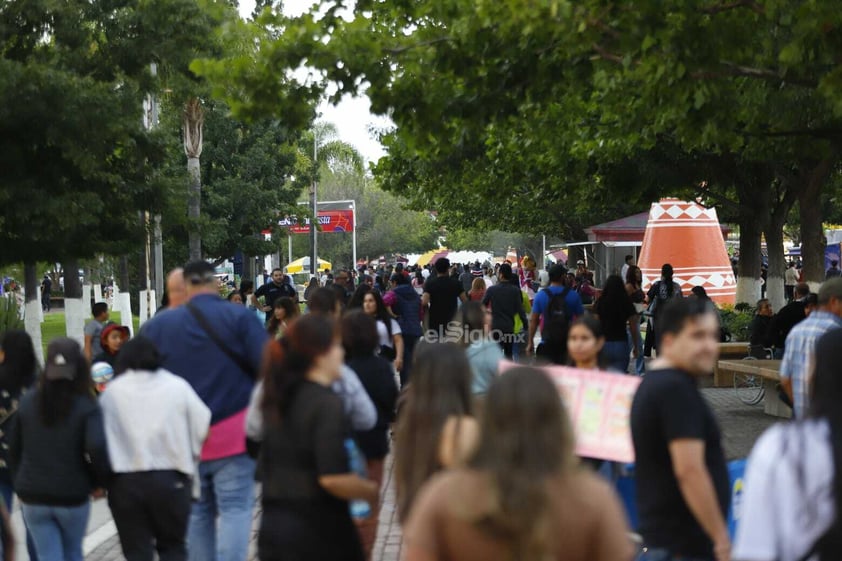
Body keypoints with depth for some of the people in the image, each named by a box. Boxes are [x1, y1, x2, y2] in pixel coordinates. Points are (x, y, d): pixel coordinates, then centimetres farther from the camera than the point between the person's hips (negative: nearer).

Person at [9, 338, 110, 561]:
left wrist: (19, 482, 18)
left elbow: (14, 448, 5)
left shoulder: (27, 402, -1)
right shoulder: (86, 407, -13)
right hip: (73, 496, -2)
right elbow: (97, 449, -24)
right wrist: (100, 480, -6)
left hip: (32, 497, 2)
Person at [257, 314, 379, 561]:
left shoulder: (278, 400, 8)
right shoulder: (327, 404, -17)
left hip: (273, 525, 7)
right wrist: (371, 492, -9)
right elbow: (333, 478, -24)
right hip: (318, 529, -7)